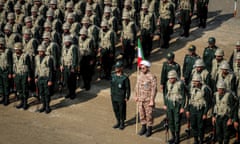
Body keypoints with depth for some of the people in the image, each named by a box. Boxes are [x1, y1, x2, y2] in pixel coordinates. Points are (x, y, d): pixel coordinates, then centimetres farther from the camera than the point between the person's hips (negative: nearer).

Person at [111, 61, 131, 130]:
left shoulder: (125, 77, -18)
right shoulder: (113, 75, -2)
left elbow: (128, 88, -12)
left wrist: (127, 97, -10)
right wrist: (111, 93, 15)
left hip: (121, 98, -5)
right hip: (114, 97, 5)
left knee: (122, 111, 8)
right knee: (115, 110, 16)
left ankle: (122, 124, 24)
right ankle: (118, 122, 32)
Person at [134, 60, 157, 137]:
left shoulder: (152, 77, -14)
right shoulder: (140, 75, 6)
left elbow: (154, 89, -15)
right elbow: (137, 86, 15)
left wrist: (152, 100, -16)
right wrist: (136, 96, 12)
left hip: (148, 100, -6)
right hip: (140, 100, 6)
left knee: (149, 115, 3)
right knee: (141, 114, 13)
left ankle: (149, 129, 16)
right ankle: (143, 127, 28)